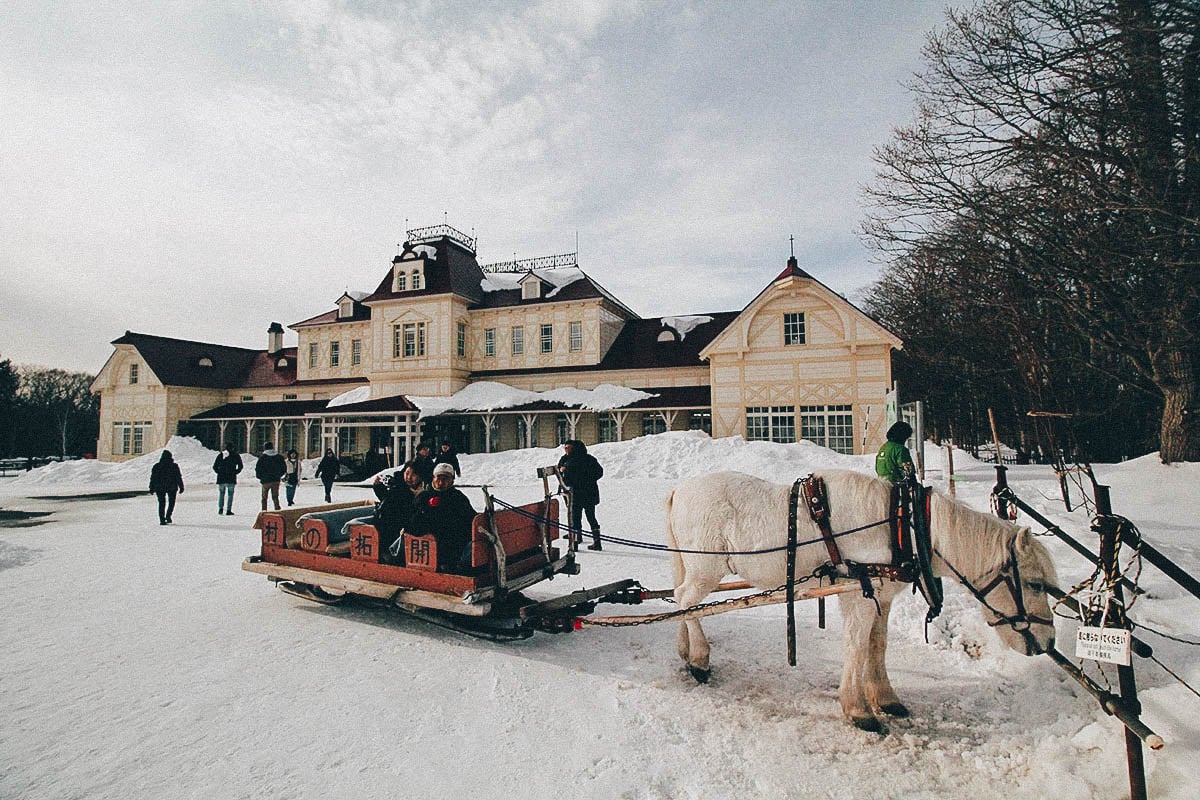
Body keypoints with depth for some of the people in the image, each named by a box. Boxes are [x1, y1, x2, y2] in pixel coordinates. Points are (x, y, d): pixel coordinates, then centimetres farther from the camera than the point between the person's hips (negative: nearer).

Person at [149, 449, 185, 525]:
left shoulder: (156, 466, 2)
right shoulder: (174, 466, -3)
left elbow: (153, 478, 2)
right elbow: (179, 478, -3)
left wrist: (152, 488, 6)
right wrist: (181, 487, 0)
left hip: (159, 488, 1)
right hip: (172, 487, -1)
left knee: (161, 503, 7)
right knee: (171, 502, 15)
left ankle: (162, 520, 1)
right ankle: (168, 516, -2)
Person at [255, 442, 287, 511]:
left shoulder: (262, 457, -7)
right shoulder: (279, 457, 4)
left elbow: (258, 468, -8)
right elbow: (284, 468, 7)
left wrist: (259, 477, 7)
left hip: (266, 480, -3)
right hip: (276, 480, 3)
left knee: (264, 498, 9)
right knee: (275, 497, 10)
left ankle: (264, 511, 7)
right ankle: (277, 510, 3)